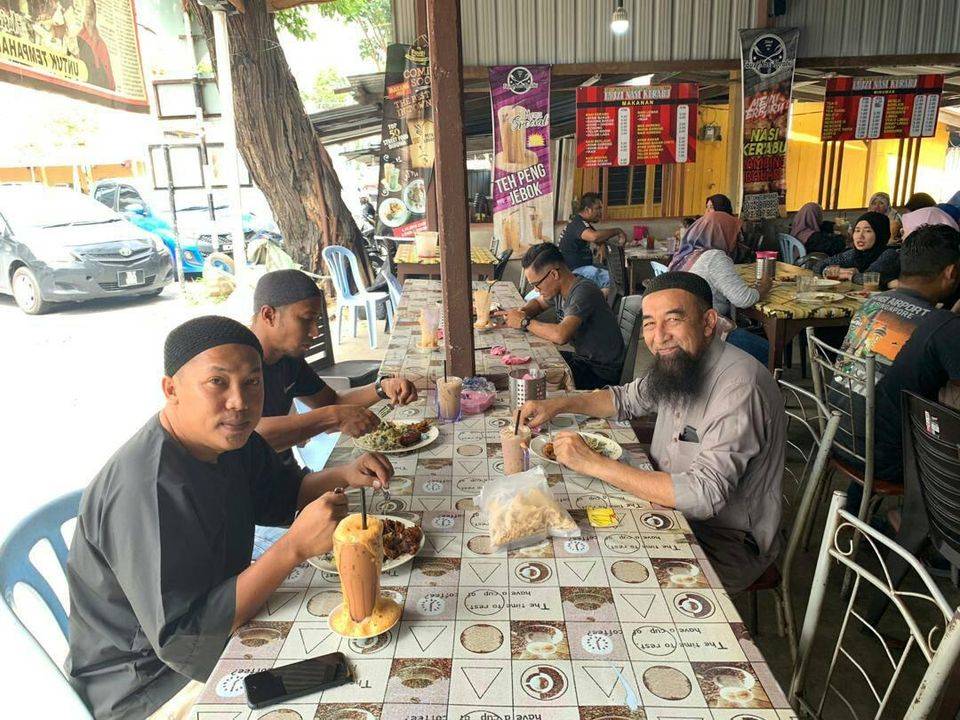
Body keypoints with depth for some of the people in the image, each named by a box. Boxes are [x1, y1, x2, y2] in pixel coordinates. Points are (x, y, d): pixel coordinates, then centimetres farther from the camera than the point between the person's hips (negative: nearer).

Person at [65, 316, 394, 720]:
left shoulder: (225, 438, -5)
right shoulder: (148, 491, -33)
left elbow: (279, 496, 12)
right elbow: (180, 641, -33)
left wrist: (343, 476, -8)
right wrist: (295, 548, -37)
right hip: (146, 687, -8)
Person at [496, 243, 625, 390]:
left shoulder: (583, 291, -26)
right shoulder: (559, 290, 1)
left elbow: (560, 335, -39)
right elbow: (538, 302, 24)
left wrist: (525, 322, -23)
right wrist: (522, 312, 0)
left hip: (602, 373, -8)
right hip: (584, 359, 8)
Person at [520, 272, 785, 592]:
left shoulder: (738, 388, -28)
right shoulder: (679, 362, -2)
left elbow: (705, 495, -34)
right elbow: (627, 399, 16)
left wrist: (594, 463, -32)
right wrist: (560, 403, -1)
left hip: (728, 540, -7)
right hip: (676, 504, 7)